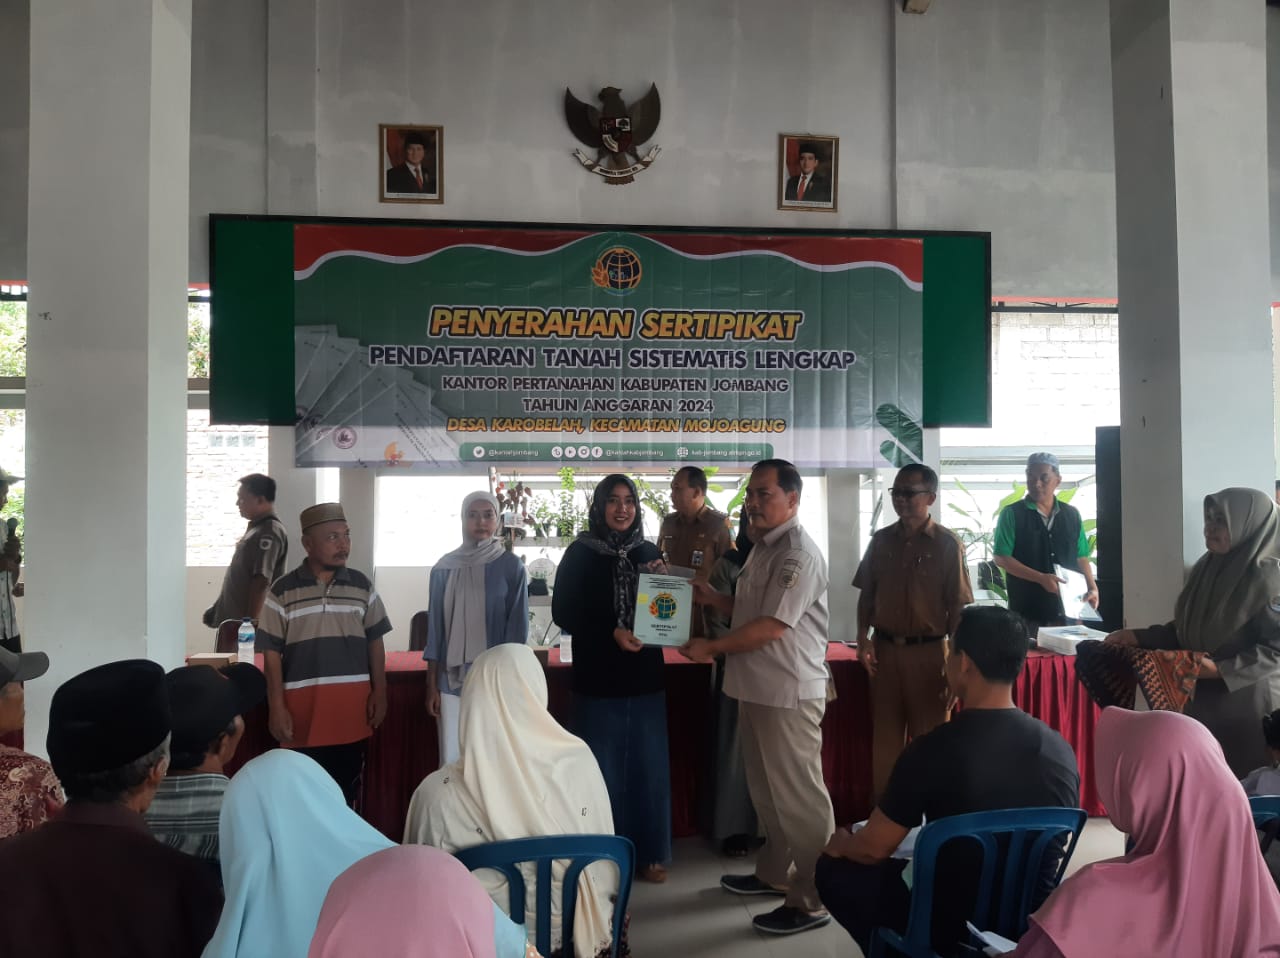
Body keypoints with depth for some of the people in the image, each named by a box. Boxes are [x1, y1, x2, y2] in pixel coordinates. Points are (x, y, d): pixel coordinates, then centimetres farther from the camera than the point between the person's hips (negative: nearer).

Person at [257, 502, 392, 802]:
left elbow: (374, 642, 9)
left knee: (347, 789, 11)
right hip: (303, 709, -2)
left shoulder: (362, 585, 5)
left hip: (352, 707, 2)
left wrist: (379, 692, 3)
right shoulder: (283, 591, -3)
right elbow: (272, 653, -3)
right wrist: (277, 707, -7)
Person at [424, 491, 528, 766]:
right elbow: (435, 629, 7)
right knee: (452, 760, 5)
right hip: (452, 682, 2)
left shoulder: (512, 567, -2)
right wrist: (431, 685, 5)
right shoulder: (444, 567, 4)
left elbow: (518, 629, -1)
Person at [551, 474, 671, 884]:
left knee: (648, 766, 8)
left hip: (645, 677, 3)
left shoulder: (649, 552, 7)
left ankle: (649, 852, 22)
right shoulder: (580, 553, -2)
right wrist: (611, 632, -17)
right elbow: (563, 612, -7)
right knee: (603, 769, 4)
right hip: (599, 677, -3)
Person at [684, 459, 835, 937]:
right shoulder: (763, 547, 13)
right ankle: (774, 873, 37)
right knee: (766, 789, 21)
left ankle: (811, 900, 13)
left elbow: (771, 626, -22)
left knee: (799, 795, 1)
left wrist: (710, 648, -14)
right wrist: (712, 598, 5)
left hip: (789, 692, -10)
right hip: (757, 687, 10)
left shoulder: (799, 554, -18)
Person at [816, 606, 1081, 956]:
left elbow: (873, 848, -11)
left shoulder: (933, 750, -23)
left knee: (833, 868, 13)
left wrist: (839, 843, 12)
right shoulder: (1060, 750, -8)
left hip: (955, 927, -5)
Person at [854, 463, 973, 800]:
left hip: (928, 652, -3)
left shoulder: (947, 544, -5)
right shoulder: (881, 540, 6)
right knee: (884, 736, 10)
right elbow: (867, 595, 12)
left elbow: (958, 607, -5)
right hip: (885, 649, 3)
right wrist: (863, 637, -1)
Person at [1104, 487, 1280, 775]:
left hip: (1247, 704, -6)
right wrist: (1139, 637, 2)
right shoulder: (1206, 568, 5)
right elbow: (1187, 630, 12)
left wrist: (1221, 670, -25)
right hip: (1203, 700, 6)